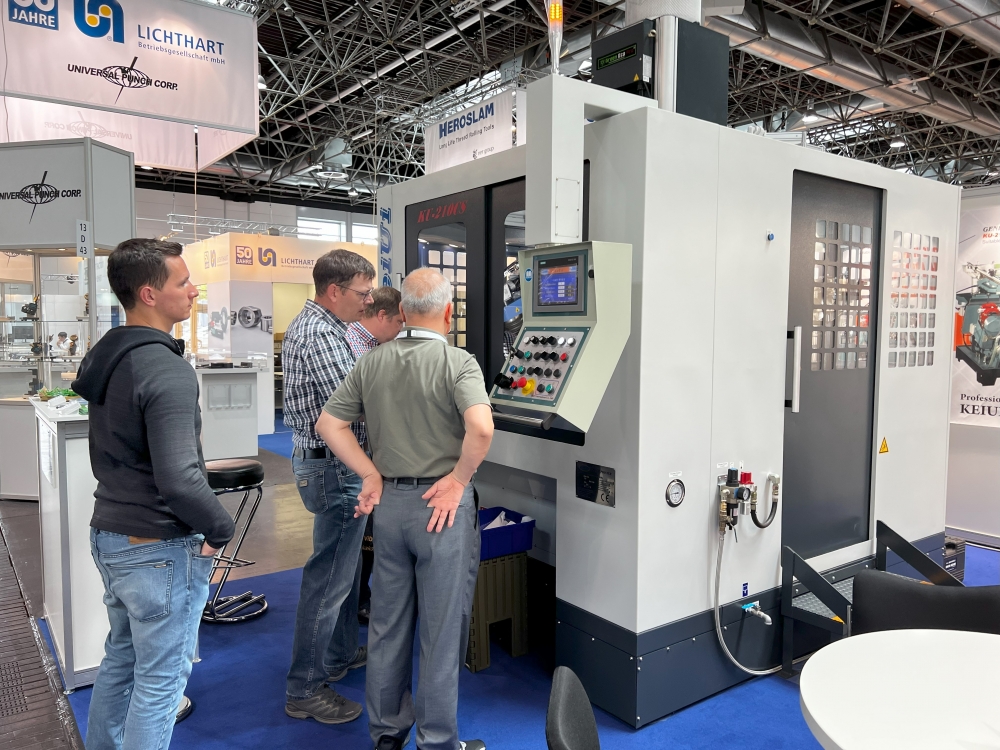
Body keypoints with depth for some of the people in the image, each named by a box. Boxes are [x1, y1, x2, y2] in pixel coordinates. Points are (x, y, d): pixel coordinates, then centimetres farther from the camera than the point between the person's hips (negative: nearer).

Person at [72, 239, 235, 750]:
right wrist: (220, 529, -15)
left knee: (120, 658, 25)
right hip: (159, 549, -9)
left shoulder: (104, 356, 5)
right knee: (161, 678, 7)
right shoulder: (166, 371, -24)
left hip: (108, 535, 9)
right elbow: (180, 479, -31)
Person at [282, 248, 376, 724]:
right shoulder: (320, 335, -23)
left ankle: (340, 653, 39)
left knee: (344, 565, 22)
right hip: (334, 468, -11)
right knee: (329, 578, 0)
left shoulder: (307, 324, 12)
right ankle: (304, 690, 13)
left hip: (323, 460, 11)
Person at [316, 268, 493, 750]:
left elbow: (329, 424, 3)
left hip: (389, 502, 5)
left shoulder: (371, 363, 3)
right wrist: (459, 479, -15)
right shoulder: (458, 362, -13)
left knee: (388, 622, 18)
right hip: (442, 505, -5)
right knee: (441, 629, 9)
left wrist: (370, 475, 4)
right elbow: (481, 427, -29)